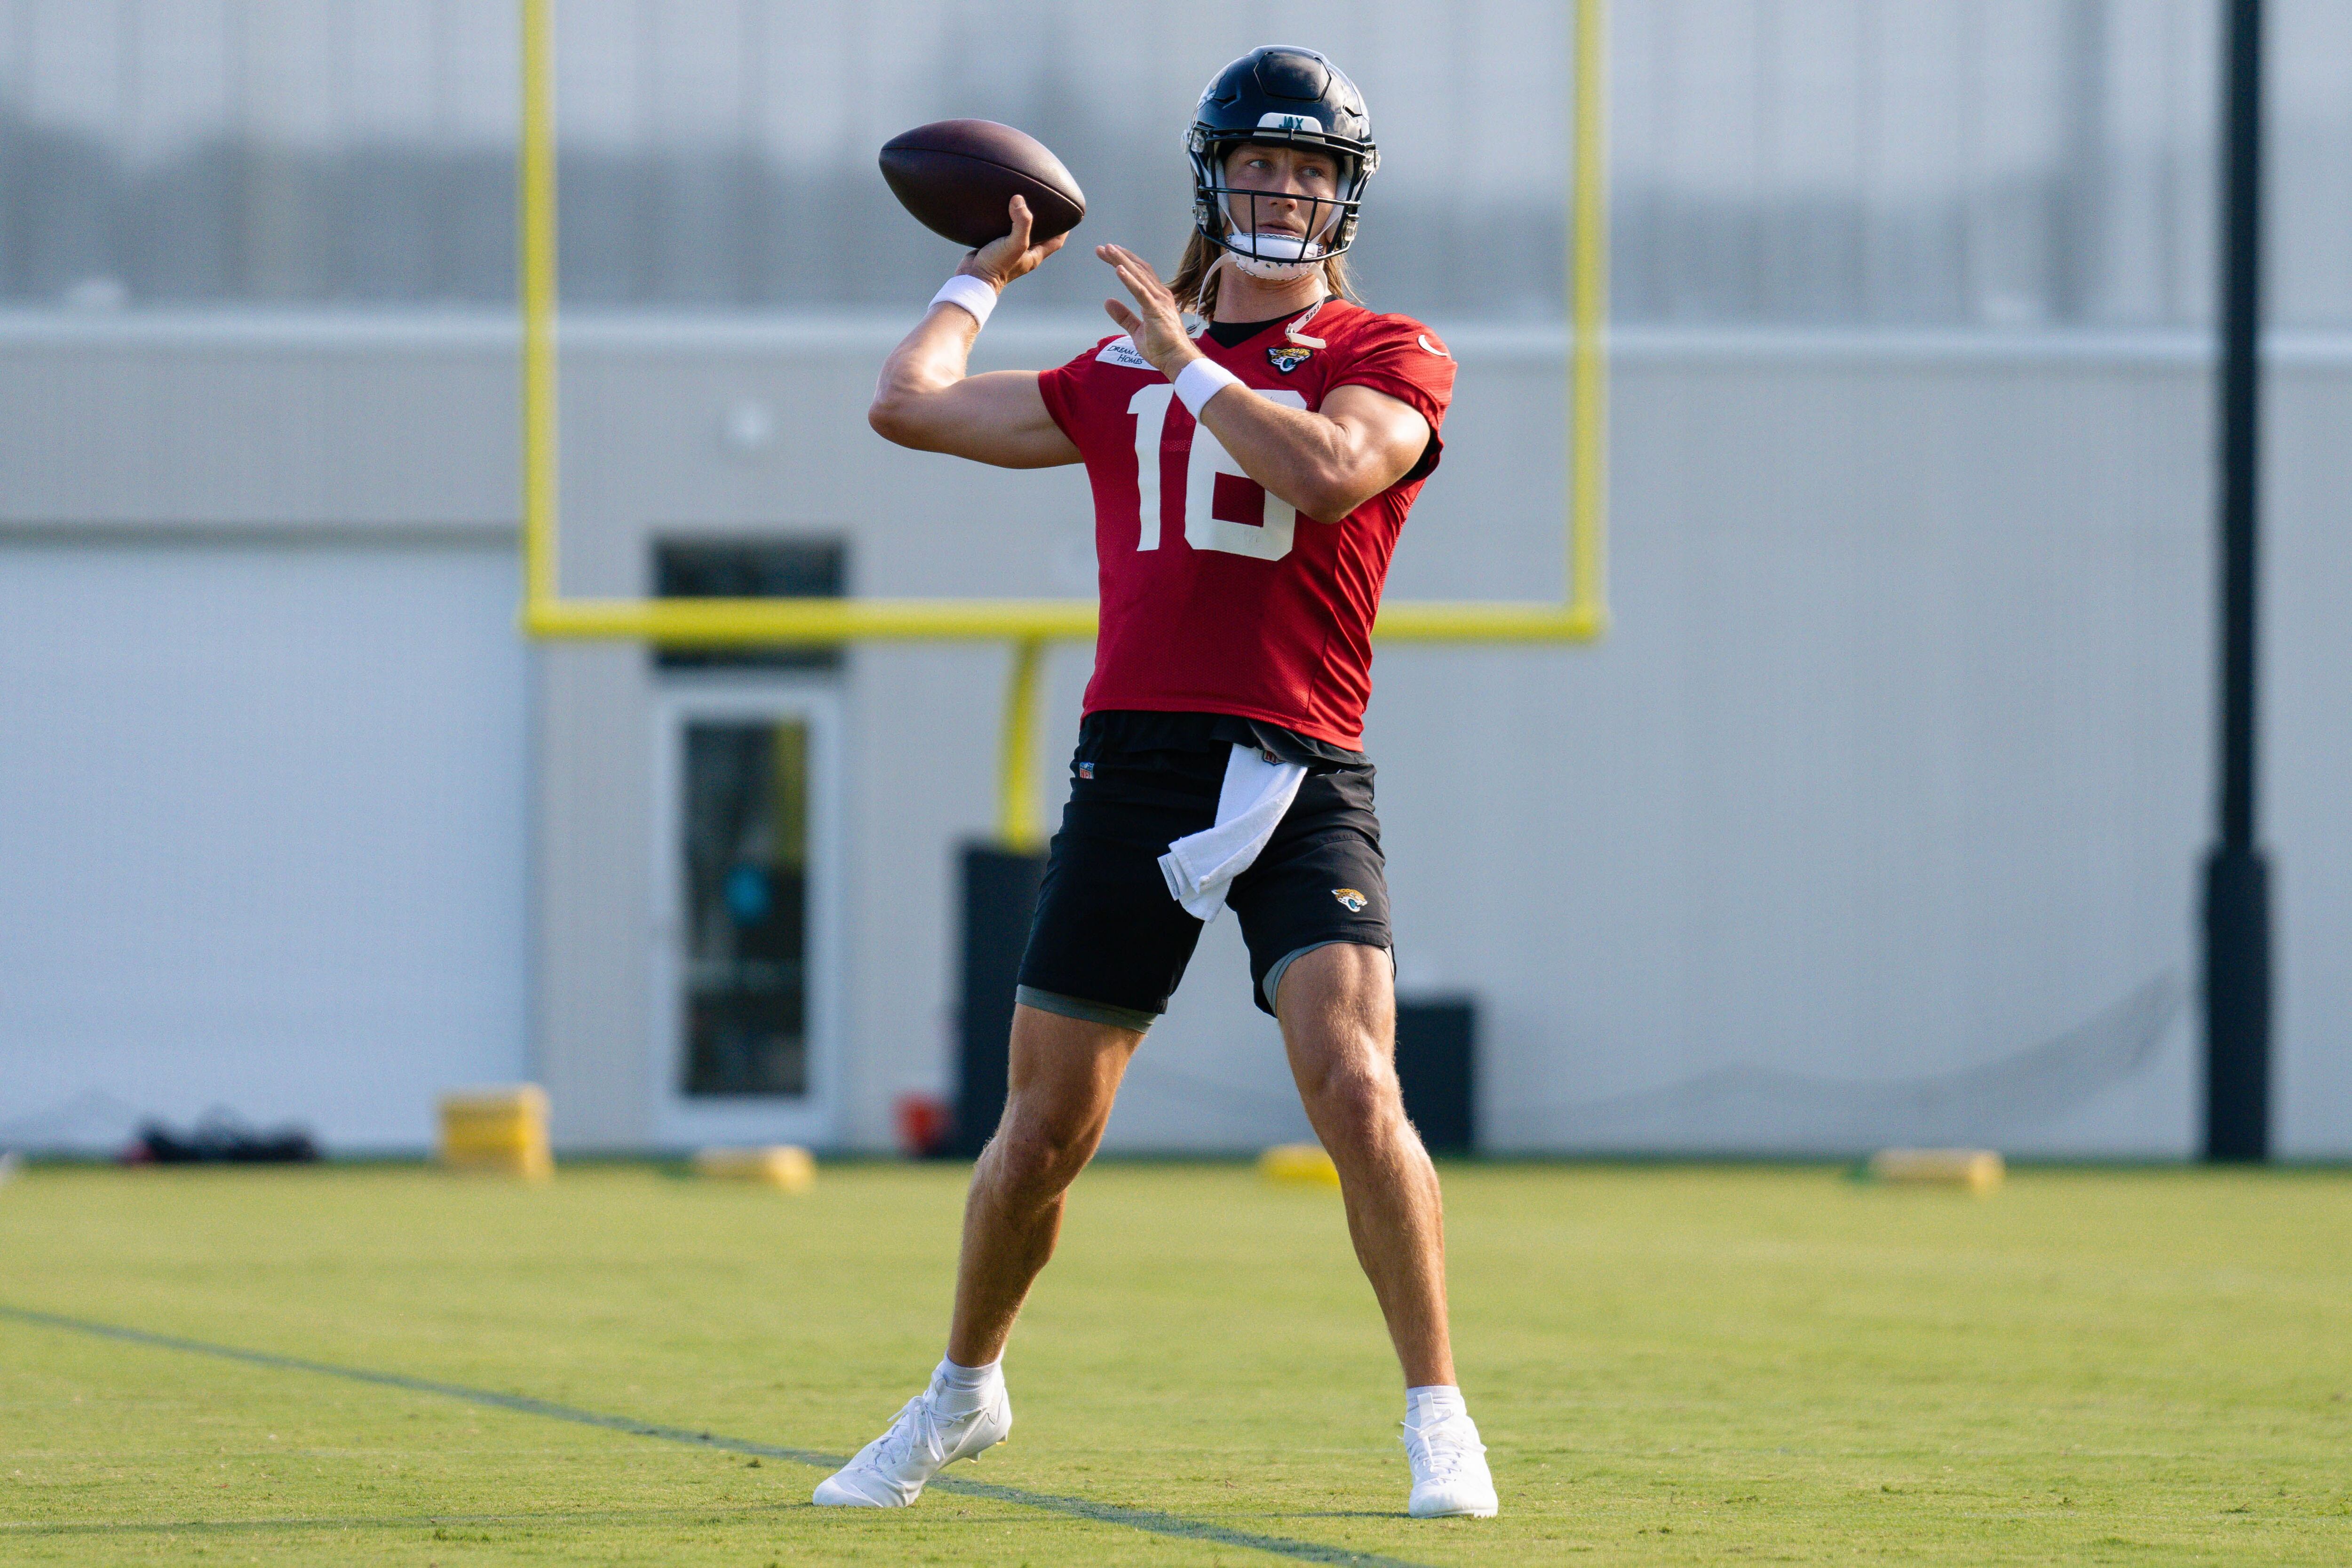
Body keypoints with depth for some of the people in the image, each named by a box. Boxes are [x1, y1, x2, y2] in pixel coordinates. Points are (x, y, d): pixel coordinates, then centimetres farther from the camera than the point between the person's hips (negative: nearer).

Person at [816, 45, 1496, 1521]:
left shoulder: (1389, 356, 5)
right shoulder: (1124, 376, 17)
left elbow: (1325, 472, -17)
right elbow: (910, 404, 19)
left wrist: (1187, 360, -8)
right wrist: (987, 273, 31)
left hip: (1303, 784, -3)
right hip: (1135, 772, 3)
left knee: (1356, 1093, -19)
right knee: (1042, 1133, 7)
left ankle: (1440, 1423, -8)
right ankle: (964, 1393, 29)